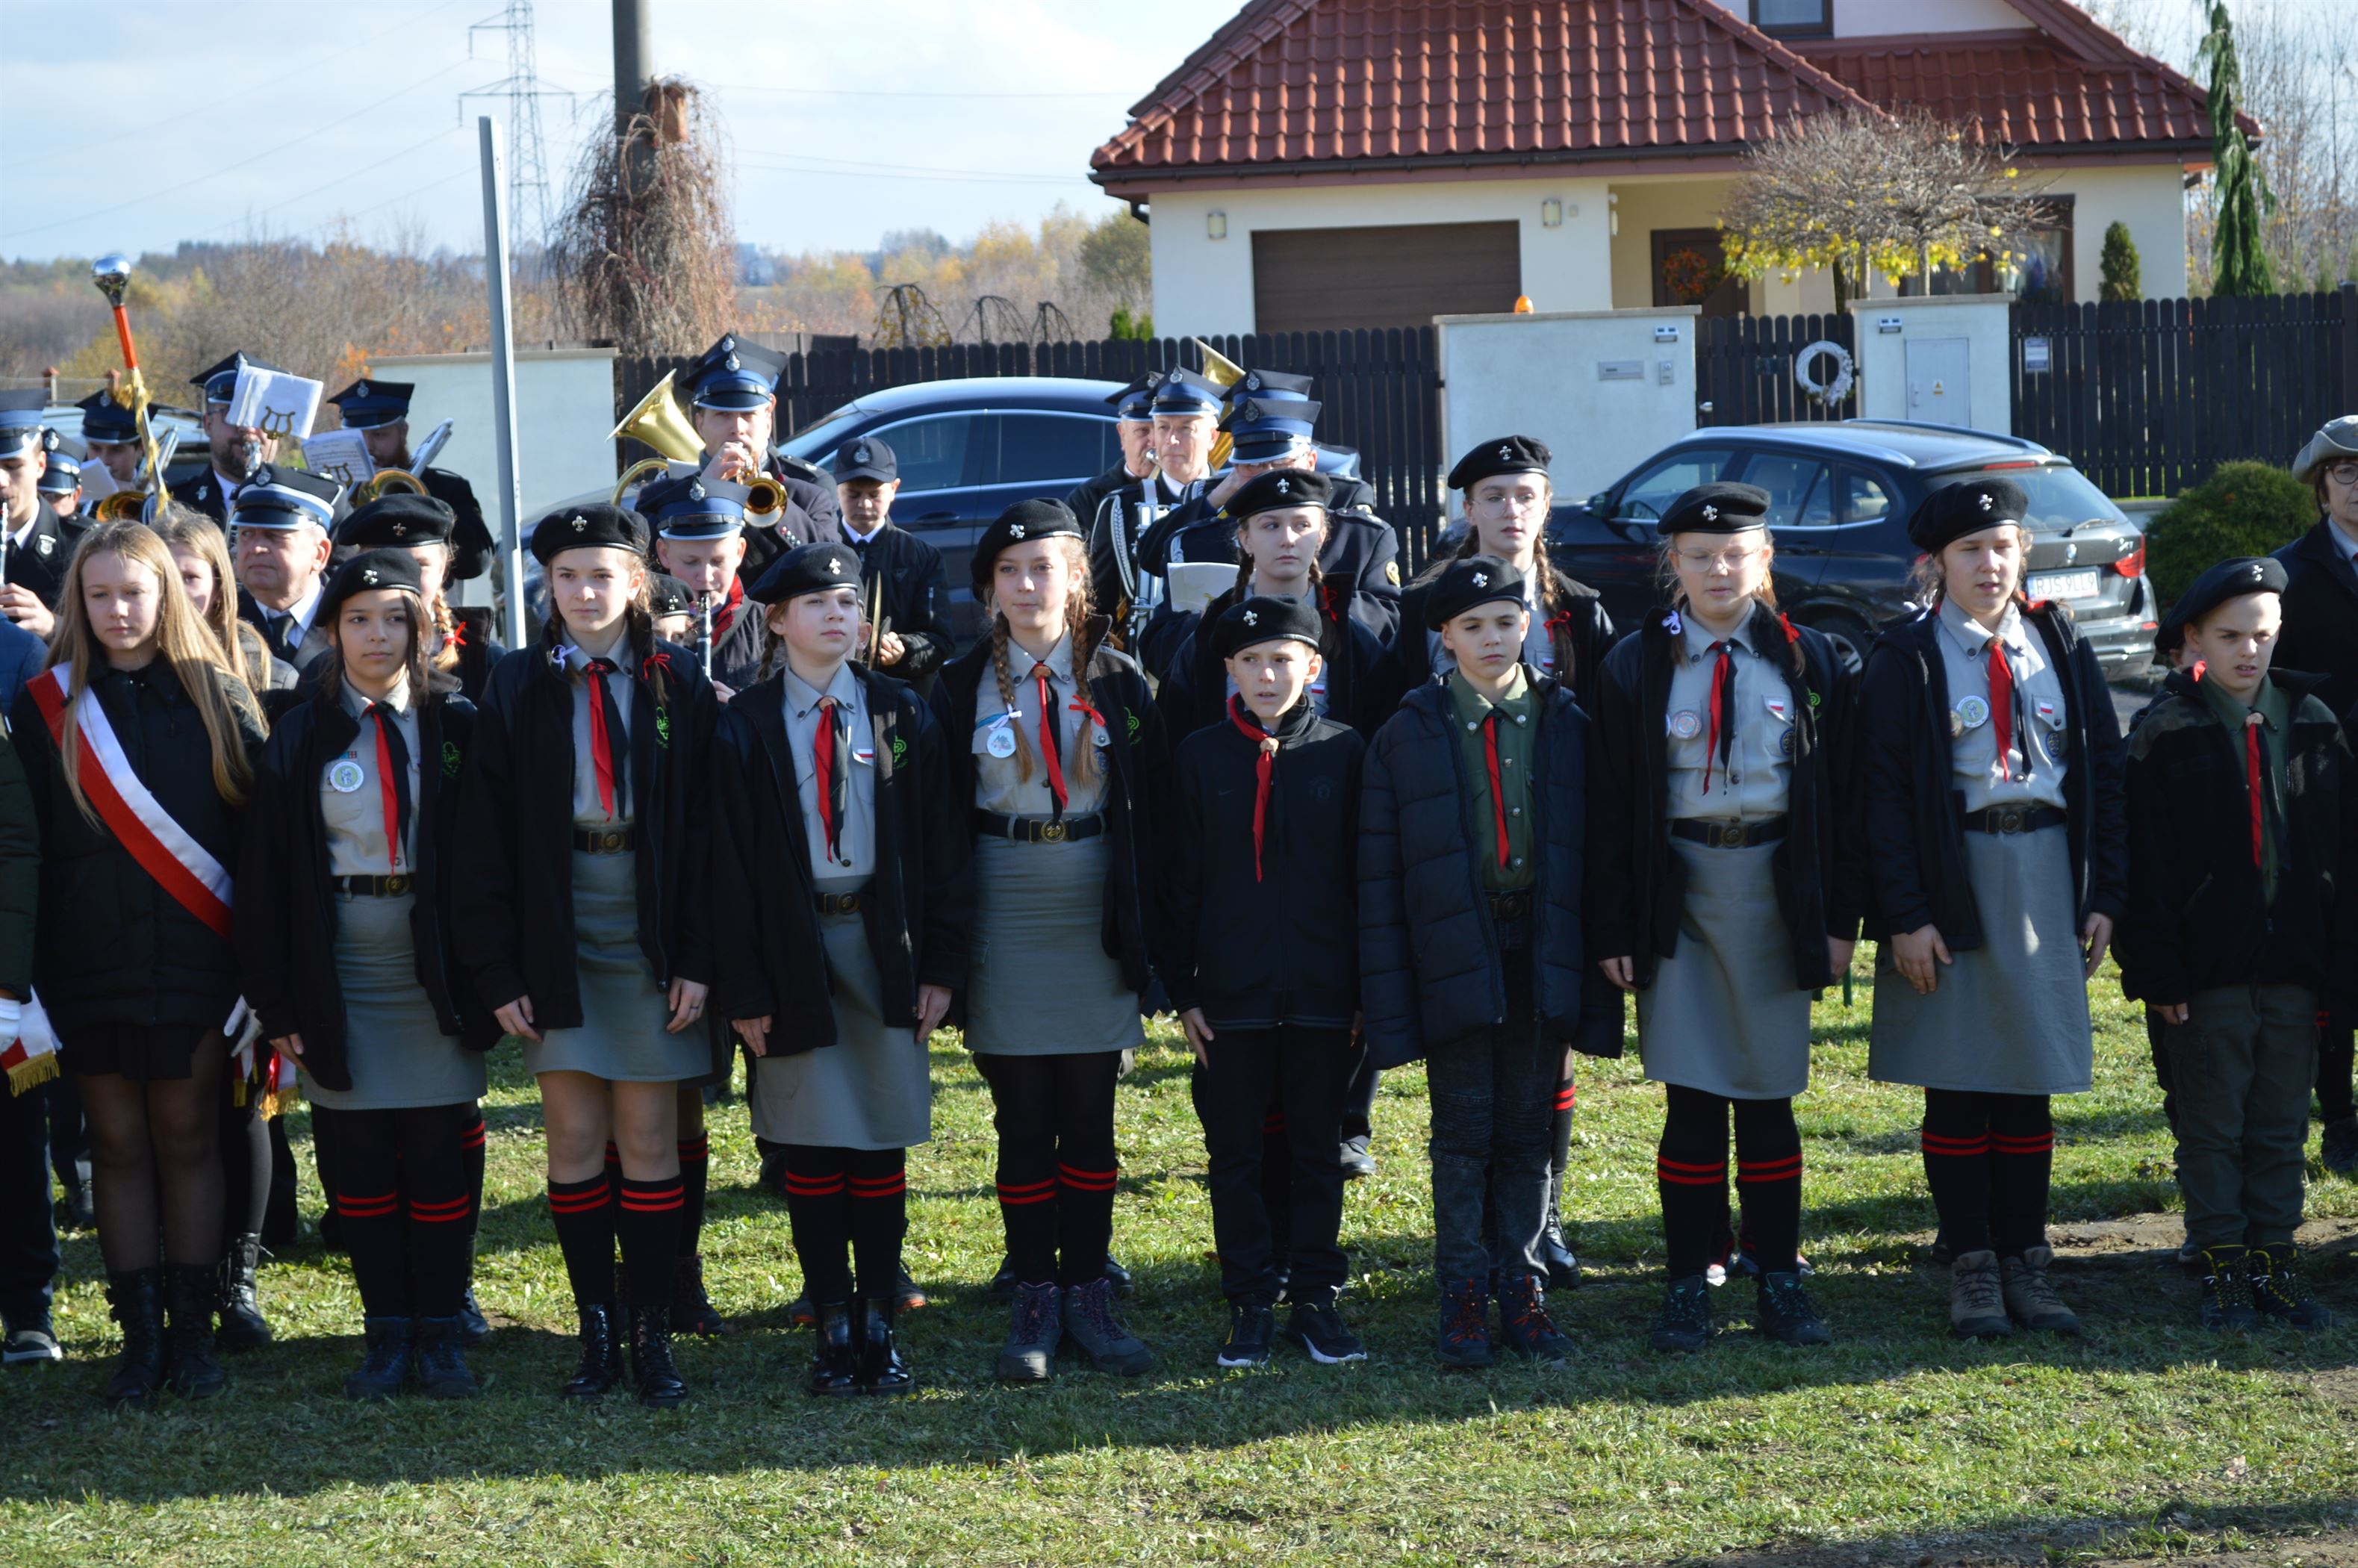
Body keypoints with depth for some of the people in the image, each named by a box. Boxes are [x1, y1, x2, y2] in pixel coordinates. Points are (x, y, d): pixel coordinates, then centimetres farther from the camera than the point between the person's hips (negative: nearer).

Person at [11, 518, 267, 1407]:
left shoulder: (216, 698, 1)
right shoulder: (47, 708, 2)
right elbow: (22, 842, 2)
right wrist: (26, 974, -5)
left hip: (195, 964, -1)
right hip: (91, 966, 1)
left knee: (188, 1140, 4)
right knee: (118, 1145, 4)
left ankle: (192, 1331, 11)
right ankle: (140, 1336, 9)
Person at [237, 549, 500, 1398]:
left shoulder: (457, 725, 2)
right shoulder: (300, 736, 3)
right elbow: (268, 874, 2)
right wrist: (278, 1000, -5)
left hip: (434, 970, -1)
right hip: (338, 971, 1)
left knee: (437, 1158, 0)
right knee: (359, 1161, 4)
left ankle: (440, 1334, 8)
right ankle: (387, 1333, 13)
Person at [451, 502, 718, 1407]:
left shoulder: (677, 683, 0)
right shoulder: (519, 689, 1)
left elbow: (702, 825, 0)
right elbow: (485, 836, 0)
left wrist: (697, 958, -7)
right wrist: (497, 969, -6)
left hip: (650, 935, -1)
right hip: (557, 933, 1)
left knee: (649, 1138, 1)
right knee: (575, 1137, 1)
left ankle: (653, 1335, 7)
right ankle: (596, 1332, 10)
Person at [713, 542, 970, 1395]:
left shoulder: (903, 715, 5)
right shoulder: (745, 727, 0)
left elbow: (941, 845, 6)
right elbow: (729, 866, -1)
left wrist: (941, 963, -1)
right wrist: (744, 988, -7)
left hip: (887, 948, 1)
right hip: (794, 951, -1)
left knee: (882, 1148, 4)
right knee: (812, 1150, 1)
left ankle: (879, 1325, 11)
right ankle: (834, 1329, 9)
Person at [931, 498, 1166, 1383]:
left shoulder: (1118, 683, 4)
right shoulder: (964, 687, 3)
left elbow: (1150, 808, 3)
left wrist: (1142, 929, -4)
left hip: (1095, 916, 1)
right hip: (1004, 919, 0)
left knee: (1091, 1118, 4)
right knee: (1022, 1120, 2)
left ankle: (1088, 1297, 12)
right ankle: (1035, 1301, 9)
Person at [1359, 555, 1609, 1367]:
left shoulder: (1565, 726, 5)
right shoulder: (1410, 734, 0)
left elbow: (1594, 852, 5)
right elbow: (1379, 874, -1)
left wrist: (1595, 975, 0)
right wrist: (1388, 1001, -6)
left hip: (1542, 955, 2)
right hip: (1454, 956, -1)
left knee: (1529, 1135, 7)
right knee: (1464, 1135, 2)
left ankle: (1523, 1295, 15)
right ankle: (1463, 1301, 10)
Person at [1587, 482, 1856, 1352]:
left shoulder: (1808, 660, 4)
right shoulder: (1636, 666, 2)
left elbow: (1841, 793, 5)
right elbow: (1609, 807, 1)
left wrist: (1839, 917, 0)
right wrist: (1614, 929, -4)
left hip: (1776, 889, 1)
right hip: (1679, 889, -1)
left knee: (1769, 1097, 5)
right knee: (1691, 1095, -1)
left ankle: (1780, 1282, 13)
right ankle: (1688, 1288, 6)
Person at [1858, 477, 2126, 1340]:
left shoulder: (2060, 647, 8)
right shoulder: (1905, 658, -3)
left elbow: (2104, 769, 10)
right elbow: (1883, 792, -6)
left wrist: (2103, 895, 4)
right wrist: (1903, 916, -12)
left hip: (2046, 879, 3)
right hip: (1950, 882, -3)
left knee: (2030, 1086, 6)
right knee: (1956, 1085, 1)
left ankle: (2026, 1261, 14)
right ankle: (1971, 1268, 9)